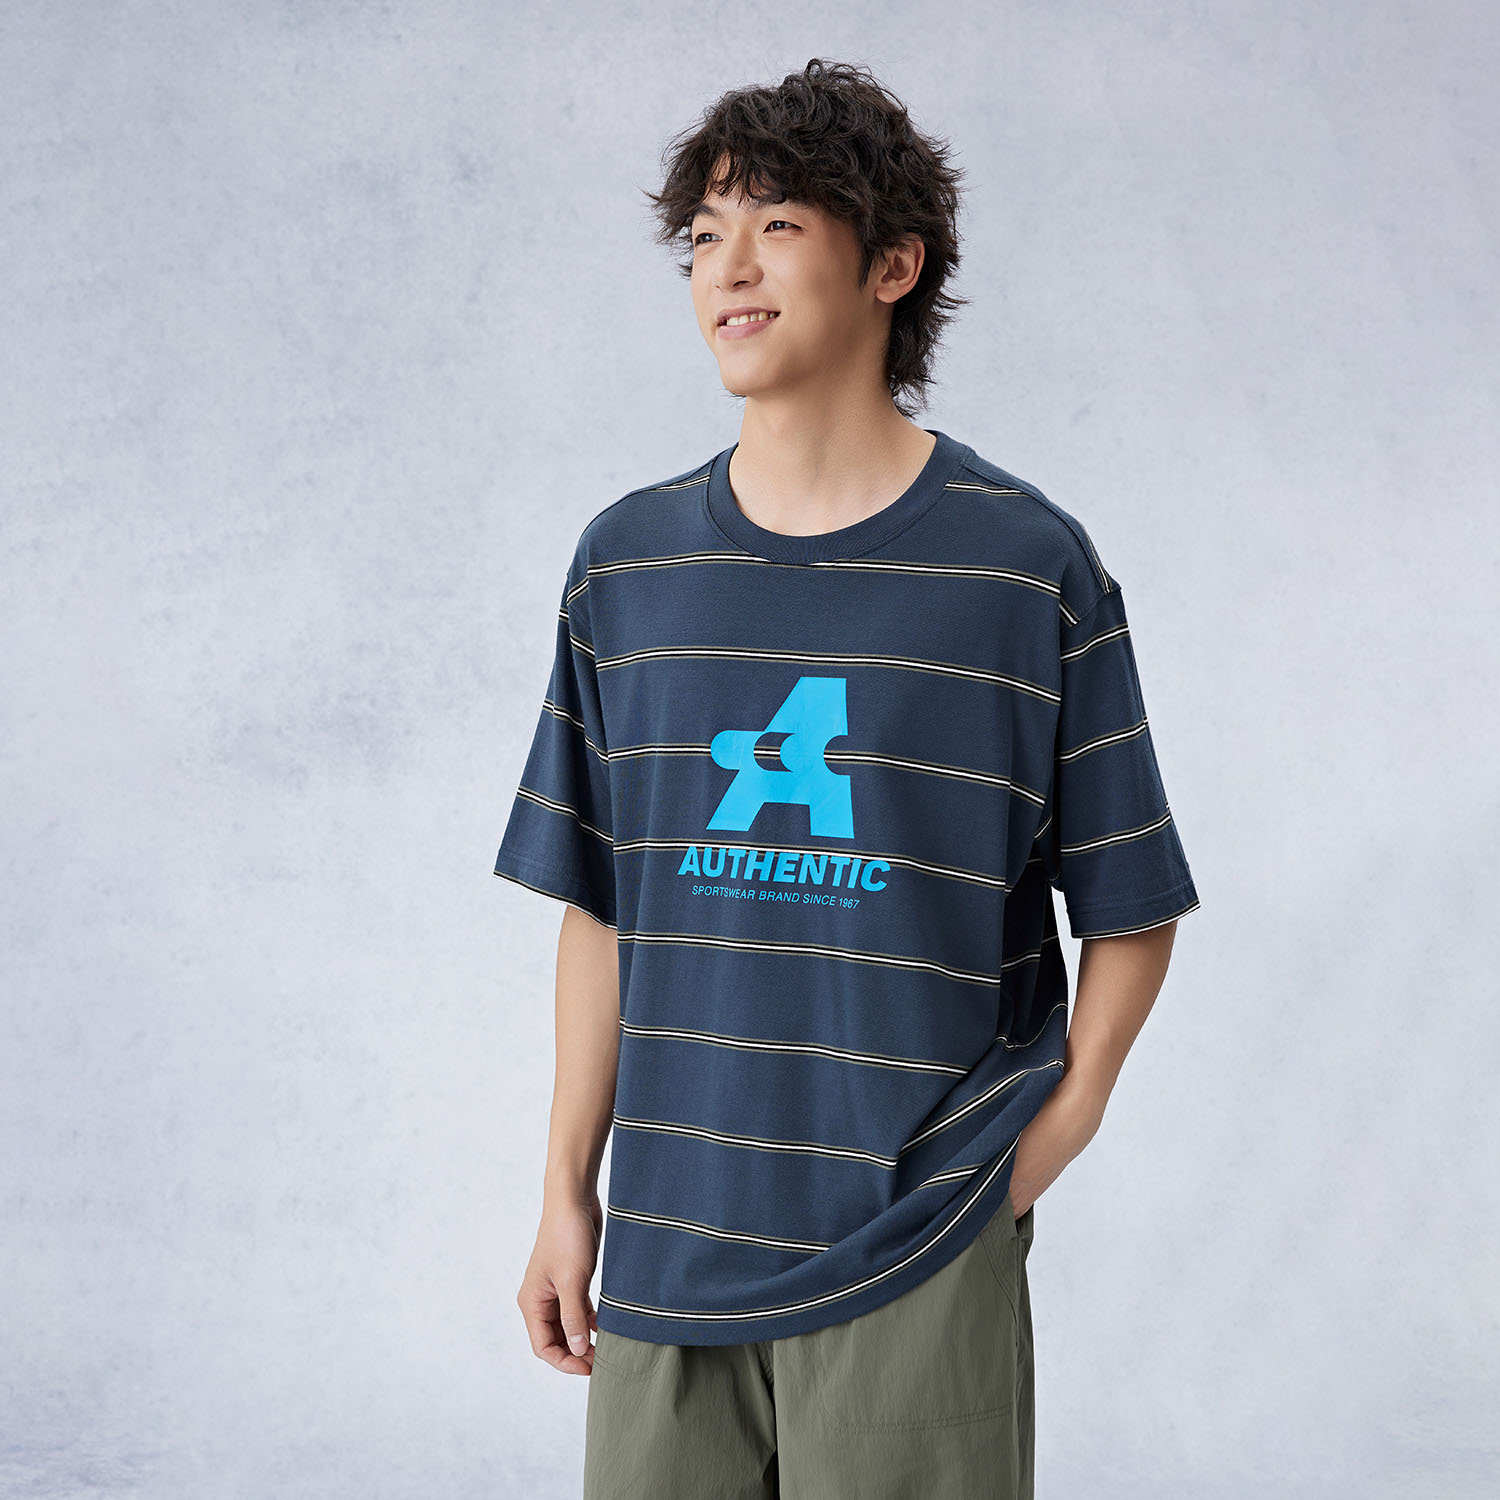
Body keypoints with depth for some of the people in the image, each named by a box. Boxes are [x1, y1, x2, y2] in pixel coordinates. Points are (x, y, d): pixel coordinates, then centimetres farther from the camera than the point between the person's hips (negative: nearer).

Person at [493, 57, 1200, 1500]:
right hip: (668, 1247, 3)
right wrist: (568, 1192, 8)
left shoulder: (1029, 565, -3)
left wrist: (1044, 1143, -7)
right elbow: (601, 910, 10)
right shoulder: (626, 564, 6)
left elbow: (1130, 917, 2)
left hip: (917, 1262, -3)